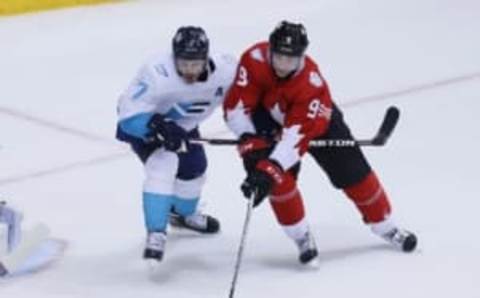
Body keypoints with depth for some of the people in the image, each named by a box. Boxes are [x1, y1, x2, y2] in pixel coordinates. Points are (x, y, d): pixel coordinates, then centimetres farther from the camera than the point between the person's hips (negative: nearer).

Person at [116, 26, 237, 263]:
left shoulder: (224, 69, -29)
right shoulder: (157, 73, -41)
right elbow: (129, 115, -38)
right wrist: (159, 127, -51)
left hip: (181, 123, 6)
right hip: (143, 121, -6)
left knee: (195, 170, 19)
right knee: (162, 165, -28)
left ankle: (184, 213, 51)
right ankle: (156, 234, -22)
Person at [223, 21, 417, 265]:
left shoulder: (312, 84, -40)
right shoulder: (254, 60, -35)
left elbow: (298, 134, -46)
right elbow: (236, 106, -29)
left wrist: (270, 170, -54)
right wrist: (249, 142, -40)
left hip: (317, 118, -1)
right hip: (269, 117, 1)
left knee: (352, 171, 2)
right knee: (279, 178, -20)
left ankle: (386, 227, 23)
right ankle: (301, 237, 0)